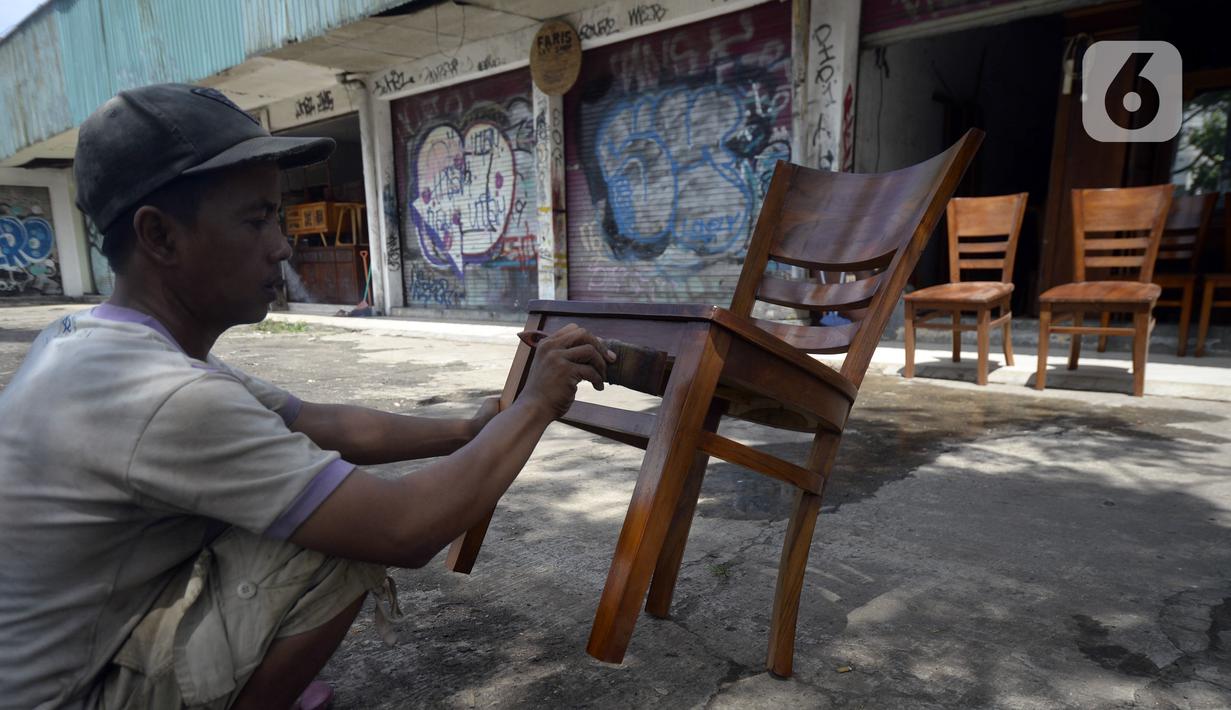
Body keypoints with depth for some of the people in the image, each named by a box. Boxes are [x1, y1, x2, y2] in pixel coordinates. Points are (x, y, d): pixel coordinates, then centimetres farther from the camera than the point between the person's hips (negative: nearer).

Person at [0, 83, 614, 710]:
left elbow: (330, 427, 0)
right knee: (353, 531, -20)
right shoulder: (166, 396, -33)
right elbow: (405, 530, -33)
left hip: (63, 656, 9)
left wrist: (469, 431, -2)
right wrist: (534, 406, -21)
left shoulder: (92, 344, -1)